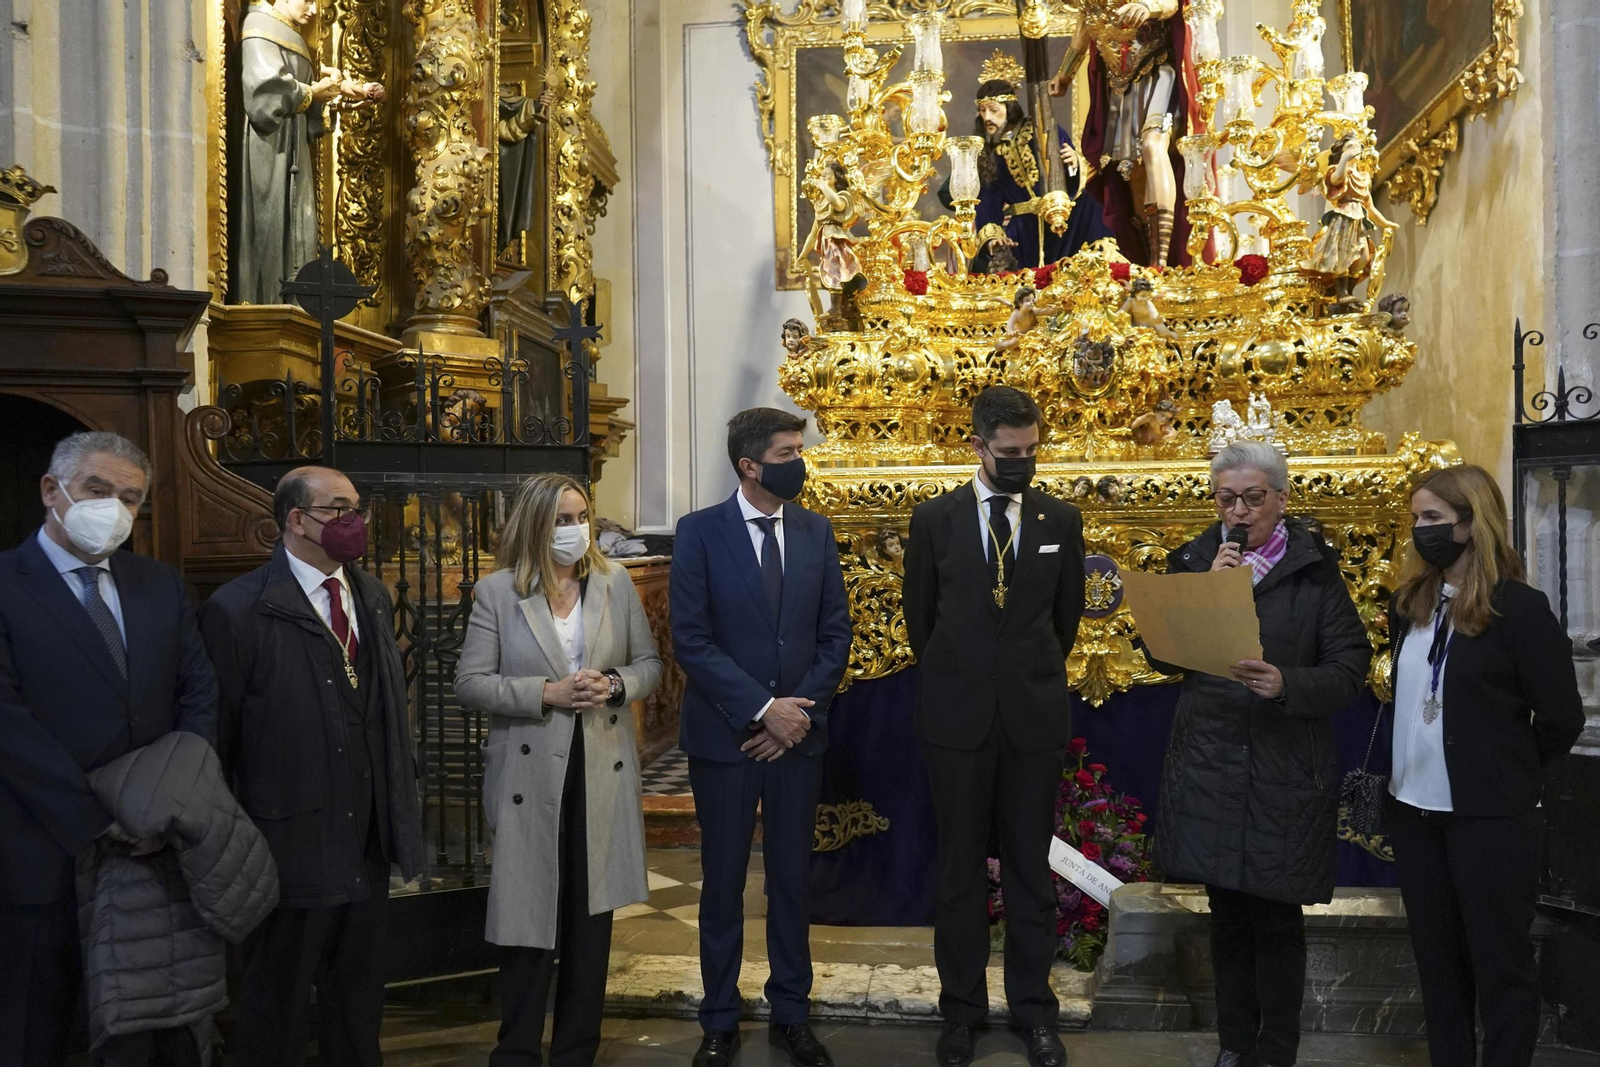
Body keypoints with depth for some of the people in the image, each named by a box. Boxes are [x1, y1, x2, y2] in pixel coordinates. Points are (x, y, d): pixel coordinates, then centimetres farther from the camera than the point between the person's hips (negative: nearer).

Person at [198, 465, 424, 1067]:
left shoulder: (372, 598, 9)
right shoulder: (237, 610, -13)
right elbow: (216, 733, -11)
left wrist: (400, 807, 9)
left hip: (367, 839, 6)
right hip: (292, 844, -6)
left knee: (359, 1000, 20)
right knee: (276, 1007, 11)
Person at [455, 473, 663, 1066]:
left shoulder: (615, 582, 3)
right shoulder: (496, 592, -4)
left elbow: (649, 663, 8)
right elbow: (470, 684, -7)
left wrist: (615, 685, -12)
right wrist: (547, 693, -18)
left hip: (602, 772, 3)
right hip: (531, 777, -3)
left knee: (591, 917, 11)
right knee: (531, 917, 4)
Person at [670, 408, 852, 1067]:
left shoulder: (816, 531, 4)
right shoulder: (700, 532, -6)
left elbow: (835, 633, 4)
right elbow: (690, 640, -11)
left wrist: (800, 712, -7)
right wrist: (761, 708, -16)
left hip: (797, 733, 3)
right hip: (725, 736, -3)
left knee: (793, 880, 11)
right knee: (723, 883, 9)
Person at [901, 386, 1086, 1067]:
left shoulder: (1061, 520, 2)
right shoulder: (935, 520, 0)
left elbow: (1067, 614, 12)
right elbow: (919, 615, 10)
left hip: (1034, 715, 1)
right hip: (957, 717, 0)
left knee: (1030, 865, 8)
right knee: (959, 866, 8)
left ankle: (1033, 1008, 21)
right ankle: (962, 1008, 21)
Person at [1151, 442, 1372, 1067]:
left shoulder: (1314, 571, -1)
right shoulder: (1193, 563, 6)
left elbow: (1351, 667, -5)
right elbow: (1163, 656, -1)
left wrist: (1287, 684, -23)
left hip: (1285, 773, -2)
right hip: (1209, 765, 3)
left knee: (1276, 918, 2)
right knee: (1227, 911, 11)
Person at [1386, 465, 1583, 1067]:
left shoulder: (1519, 608, -12)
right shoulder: (1409, 605, 6)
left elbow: (1562, 718, -7)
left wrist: (1510, 775, 4)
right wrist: (1402, 768, 9)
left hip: (1491, 817, -6)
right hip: (1413, 810, 6)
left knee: (1499, 962, 4)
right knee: (1437, 956, 15)